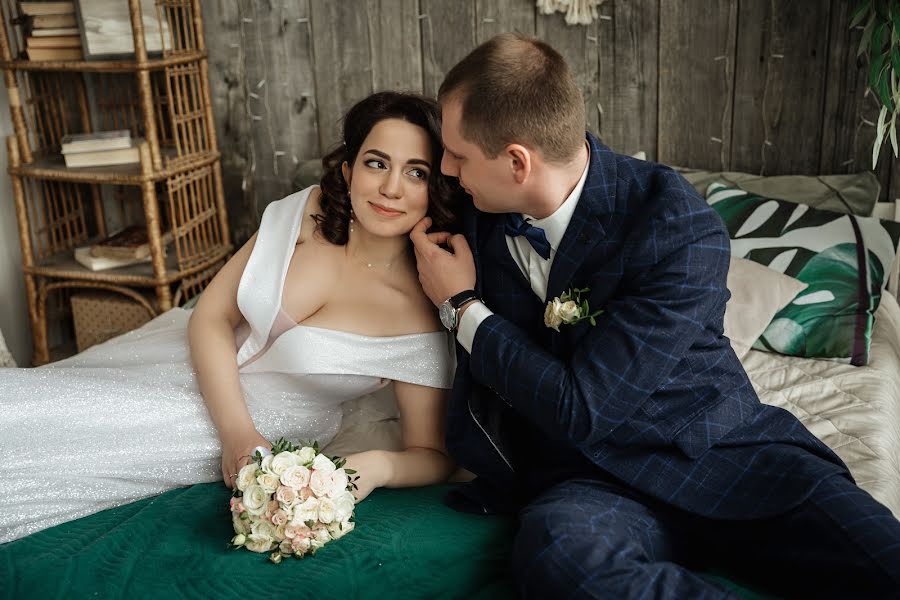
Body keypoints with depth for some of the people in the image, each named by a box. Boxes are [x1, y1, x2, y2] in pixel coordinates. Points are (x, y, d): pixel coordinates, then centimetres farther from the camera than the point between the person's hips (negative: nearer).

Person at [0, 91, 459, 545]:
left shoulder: (420, 311, -21)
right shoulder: (308, 211, -12)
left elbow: (432, 455, -12)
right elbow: (210, 316, -8)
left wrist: (375, 465, -34)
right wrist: (237, 431, -21)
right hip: (200, 362, 4)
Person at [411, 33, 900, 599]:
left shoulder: (682, 229, -16)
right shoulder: (478, 221, 0)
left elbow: (579, 408, -18)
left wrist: (463, 309, -9)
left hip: (729, 451, -3)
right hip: (588, 481, 4)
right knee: (555, 551, -34)